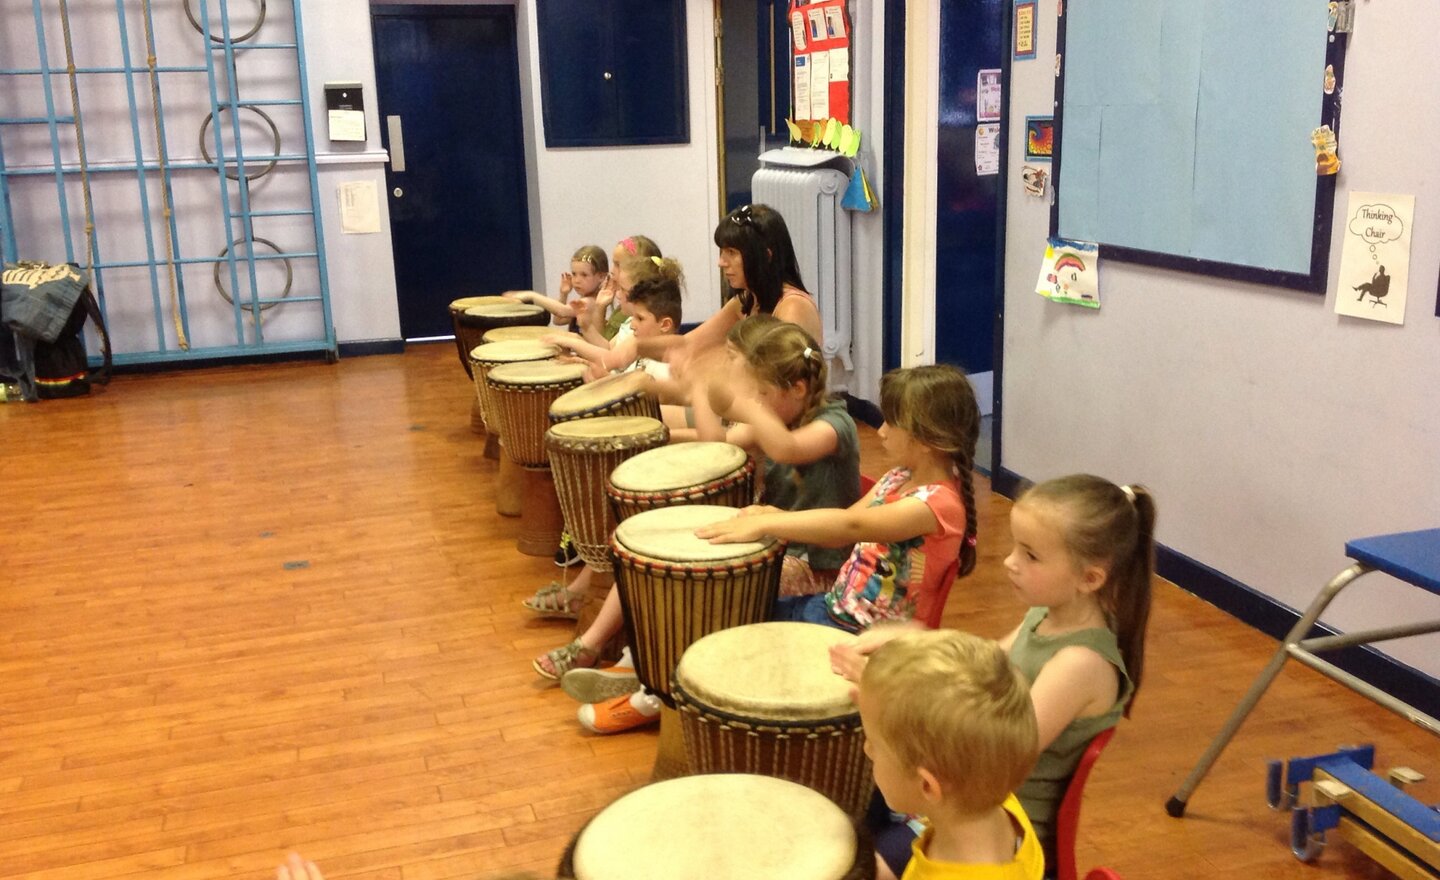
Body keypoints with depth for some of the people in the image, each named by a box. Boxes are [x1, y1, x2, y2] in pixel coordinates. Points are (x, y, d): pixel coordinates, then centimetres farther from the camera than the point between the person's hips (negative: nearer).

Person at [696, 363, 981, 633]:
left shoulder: (937, 503, -23)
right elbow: (839, 528, 2)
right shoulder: (899, 478, 5)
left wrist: (763, 524, -34)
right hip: (833, 607, 8)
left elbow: (851, 526, -33)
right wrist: (775, 516, -15)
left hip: (868, 638, -8)